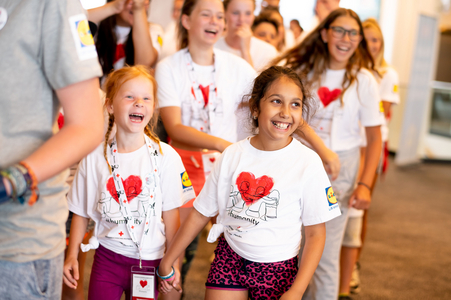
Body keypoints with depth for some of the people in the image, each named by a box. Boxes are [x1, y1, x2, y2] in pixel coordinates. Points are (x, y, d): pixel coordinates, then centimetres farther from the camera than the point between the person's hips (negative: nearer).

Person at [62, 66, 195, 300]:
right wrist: (72, 256, 4)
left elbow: (170, 214, -4)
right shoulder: (94, 157, -6)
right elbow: (81, 212, 4)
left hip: (150, 261, 0)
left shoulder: (165, 156, -8)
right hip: (107, 257, 1)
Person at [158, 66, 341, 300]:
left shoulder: (308, 163, -12)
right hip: (229, 259, 2)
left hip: (277, 269, -1)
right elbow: (201, 213, 3)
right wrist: (167, 261, 7)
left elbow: (315, 233, -7)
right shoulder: (232, 155, -5)